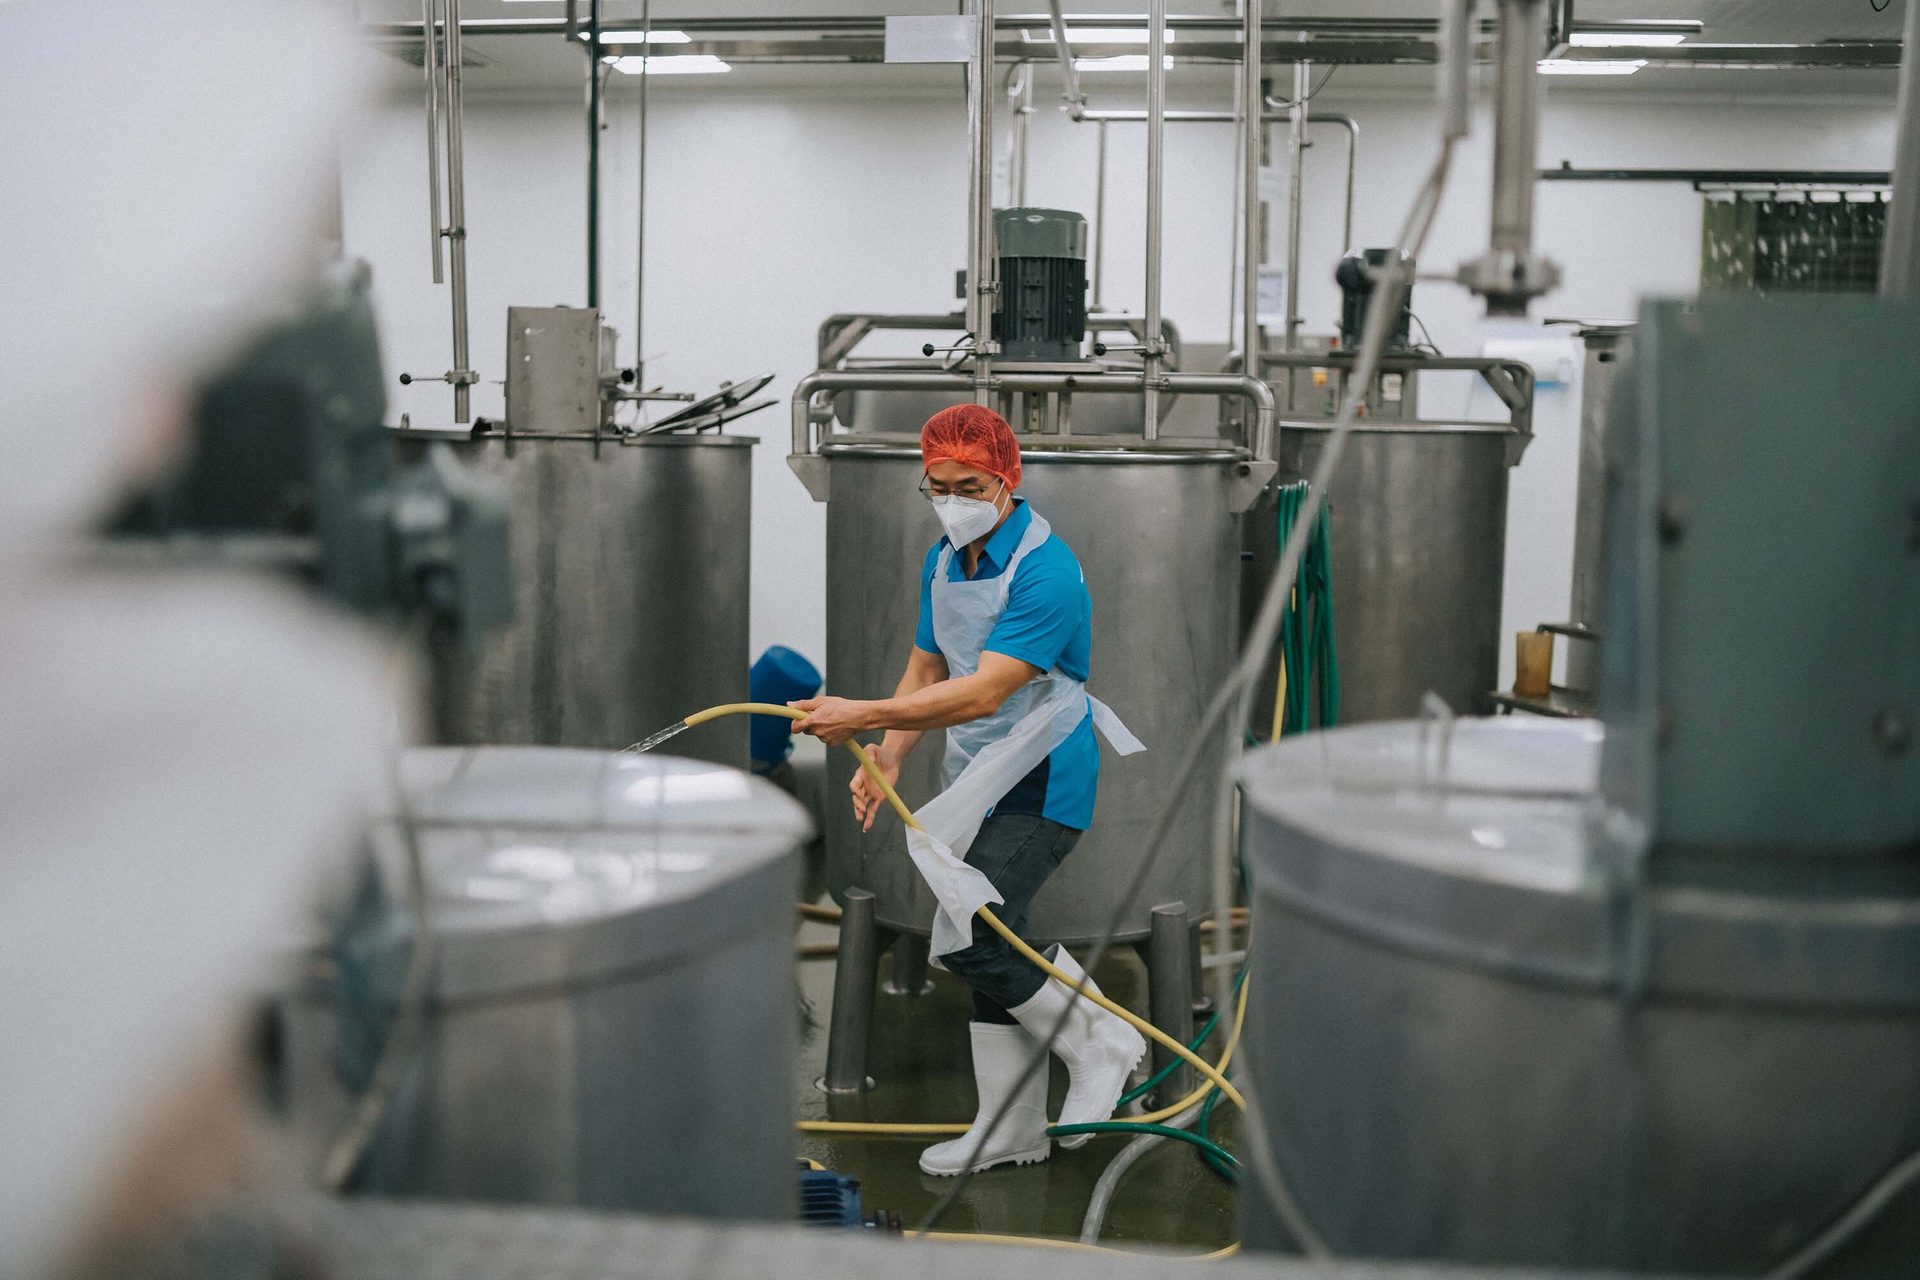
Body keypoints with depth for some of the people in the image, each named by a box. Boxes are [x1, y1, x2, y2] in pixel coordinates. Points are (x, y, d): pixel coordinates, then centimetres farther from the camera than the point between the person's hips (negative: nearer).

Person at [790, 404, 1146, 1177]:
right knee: (987, 945, 12)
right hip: (978, 780, 9)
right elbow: (926, 671, 15)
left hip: (1042, 782, -8)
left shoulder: (1046, 570, -20)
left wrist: (860, 717, -32)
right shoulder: (943, 561, 7)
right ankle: (1012, 1129, 25)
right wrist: (885, 760, 1)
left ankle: (1100, 1042, 5)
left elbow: (982, 694, -28)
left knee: (969, 939, -18)